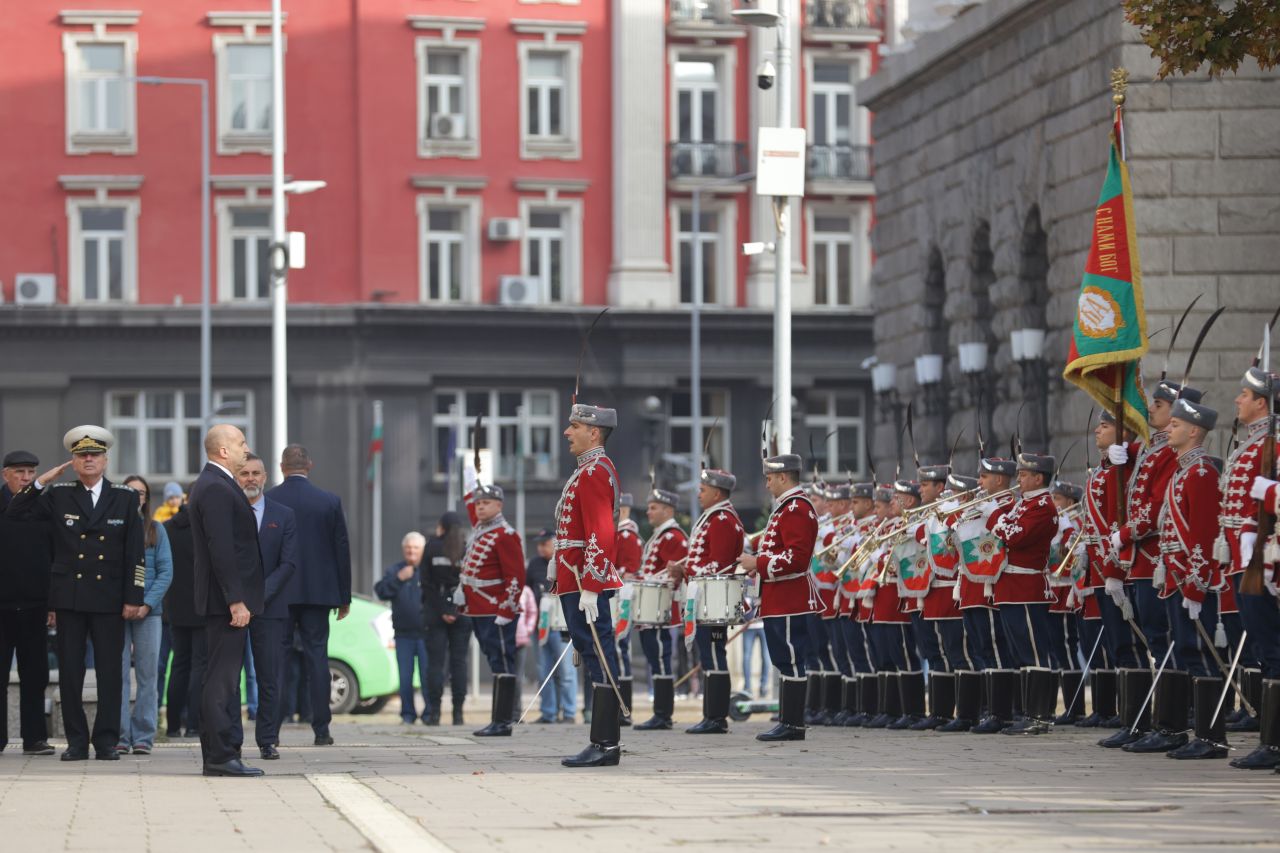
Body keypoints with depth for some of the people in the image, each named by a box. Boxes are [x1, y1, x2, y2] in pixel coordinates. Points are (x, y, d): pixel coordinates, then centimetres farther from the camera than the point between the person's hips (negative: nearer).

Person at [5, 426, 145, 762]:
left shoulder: (125, 498, 5)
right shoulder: (58, 495, 7)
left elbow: (136, 553, 4)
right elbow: (15, 513, 6)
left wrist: (133, 597, -2)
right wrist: (41, 482, -4)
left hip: (109, 598, -1)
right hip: (69, 598, 1)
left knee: (110, 672, -1)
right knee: (70, 672, 1)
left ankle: (106, 741, 5)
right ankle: (76, 741, 7)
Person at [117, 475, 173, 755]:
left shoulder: (156, 530, 9)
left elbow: (166, 572, 5)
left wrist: (148, 603, -8)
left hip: (148, 610, 1)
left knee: (147, 674, 0)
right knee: (118, 672, -4)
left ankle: (143, 737, 3)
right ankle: (120, 736, -1)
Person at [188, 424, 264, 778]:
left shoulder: (215, 484, 18)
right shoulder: (216, 488, -15)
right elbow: (221, 549, -21)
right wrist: (236, 601, -23)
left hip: (228, 600, 11)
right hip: (227, 600, -11)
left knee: (223, 680, 11)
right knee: (222, 679, -9)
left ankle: (219, 755, 14)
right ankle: (220, 757, -10)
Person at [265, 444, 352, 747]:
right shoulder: (329, 502, -1)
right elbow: (342, 551, 2)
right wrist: (344, 597, 9)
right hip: (317, 593, 1)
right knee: (317, 657, 3)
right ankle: (321, 730, 1)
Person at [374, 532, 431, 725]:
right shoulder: (394, 571, 9)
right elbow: (381, 591, -3)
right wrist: (398, 579, -15)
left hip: (426, 634, -2)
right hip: (404, 634, 2)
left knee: (427, 676, -6)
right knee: (405, 677, 3)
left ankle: (429, 712, 4)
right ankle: (407, 714, 12)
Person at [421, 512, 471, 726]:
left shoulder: (432, 547, -2)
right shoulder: (469, 549, 0)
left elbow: (428, 583, -7)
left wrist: (442, 611, -6)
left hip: (435, 613, -1)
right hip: (462, 613, 1)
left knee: (435, 662, 1)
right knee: (459, 662, 4)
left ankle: (434, 712, -5)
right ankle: (458, 712, 1)